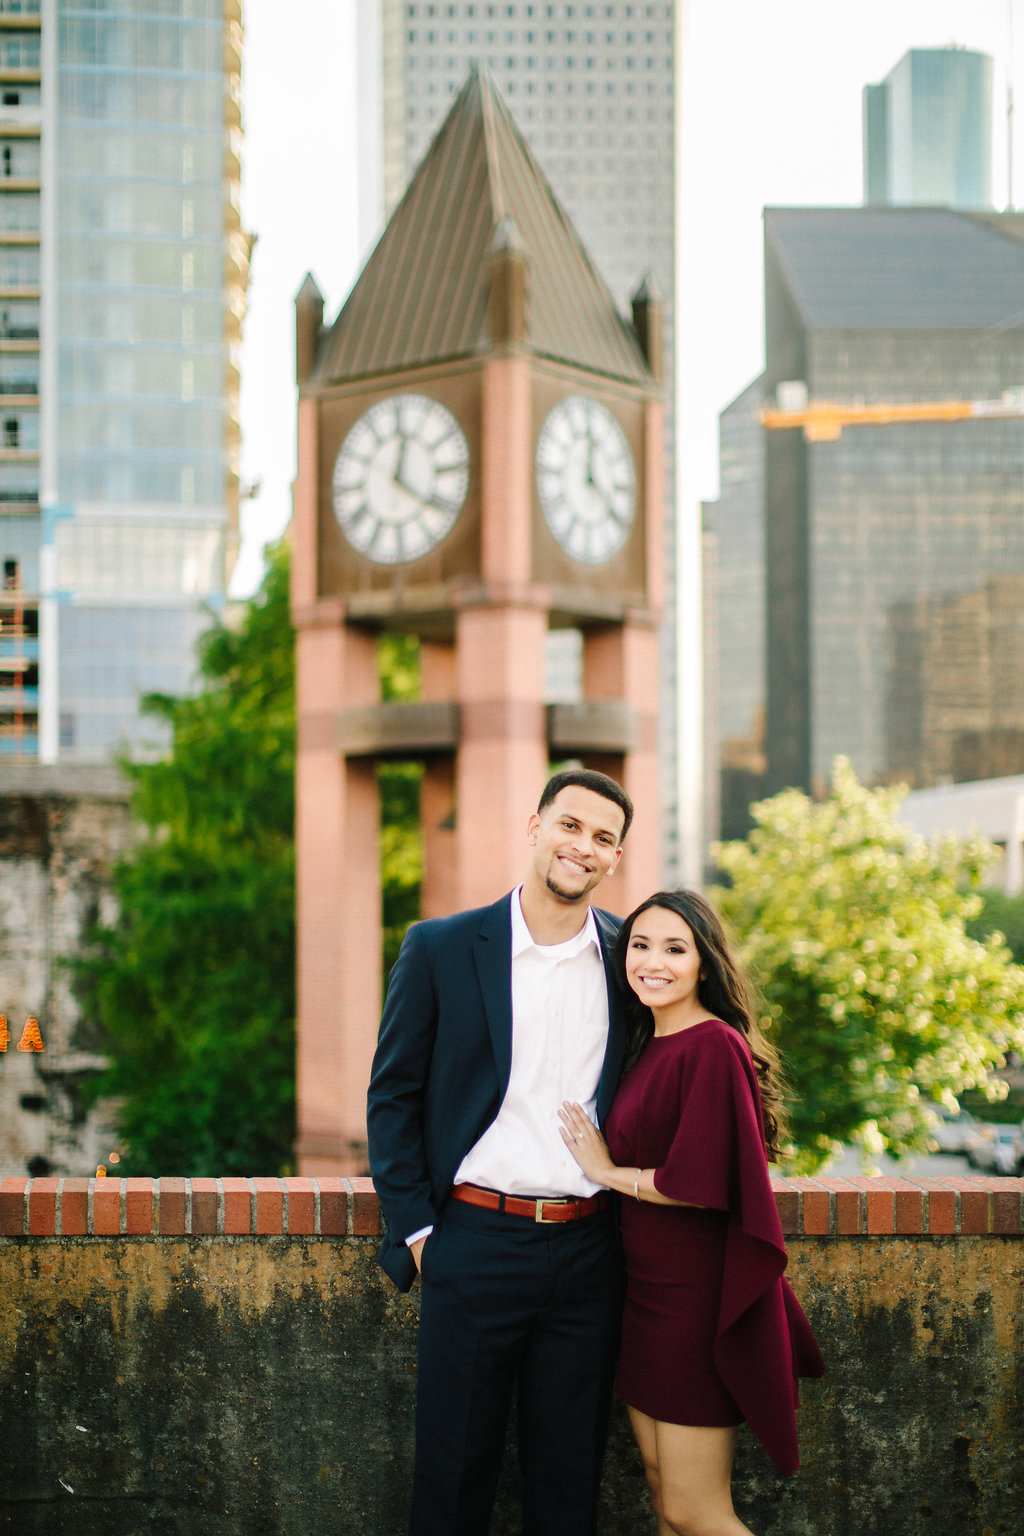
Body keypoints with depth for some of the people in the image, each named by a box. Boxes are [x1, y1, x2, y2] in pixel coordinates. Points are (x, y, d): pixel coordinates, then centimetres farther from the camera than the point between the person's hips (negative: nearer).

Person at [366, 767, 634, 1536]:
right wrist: (416, 1228, -3)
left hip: (588, 1249, 2)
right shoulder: (440, 948, -1)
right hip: (475, 1241, -2)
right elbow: (393, 1094, 2)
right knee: (454, 1472, 6)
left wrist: (628, 1197, 6)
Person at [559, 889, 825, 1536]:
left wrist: (607, 1171, -9)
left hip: (698, 1292, -9)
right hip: (648, 1287, 9)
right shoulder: (646, 1046, 10)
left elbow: (700, 1184, -21)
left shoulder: (714, 1047, -17)